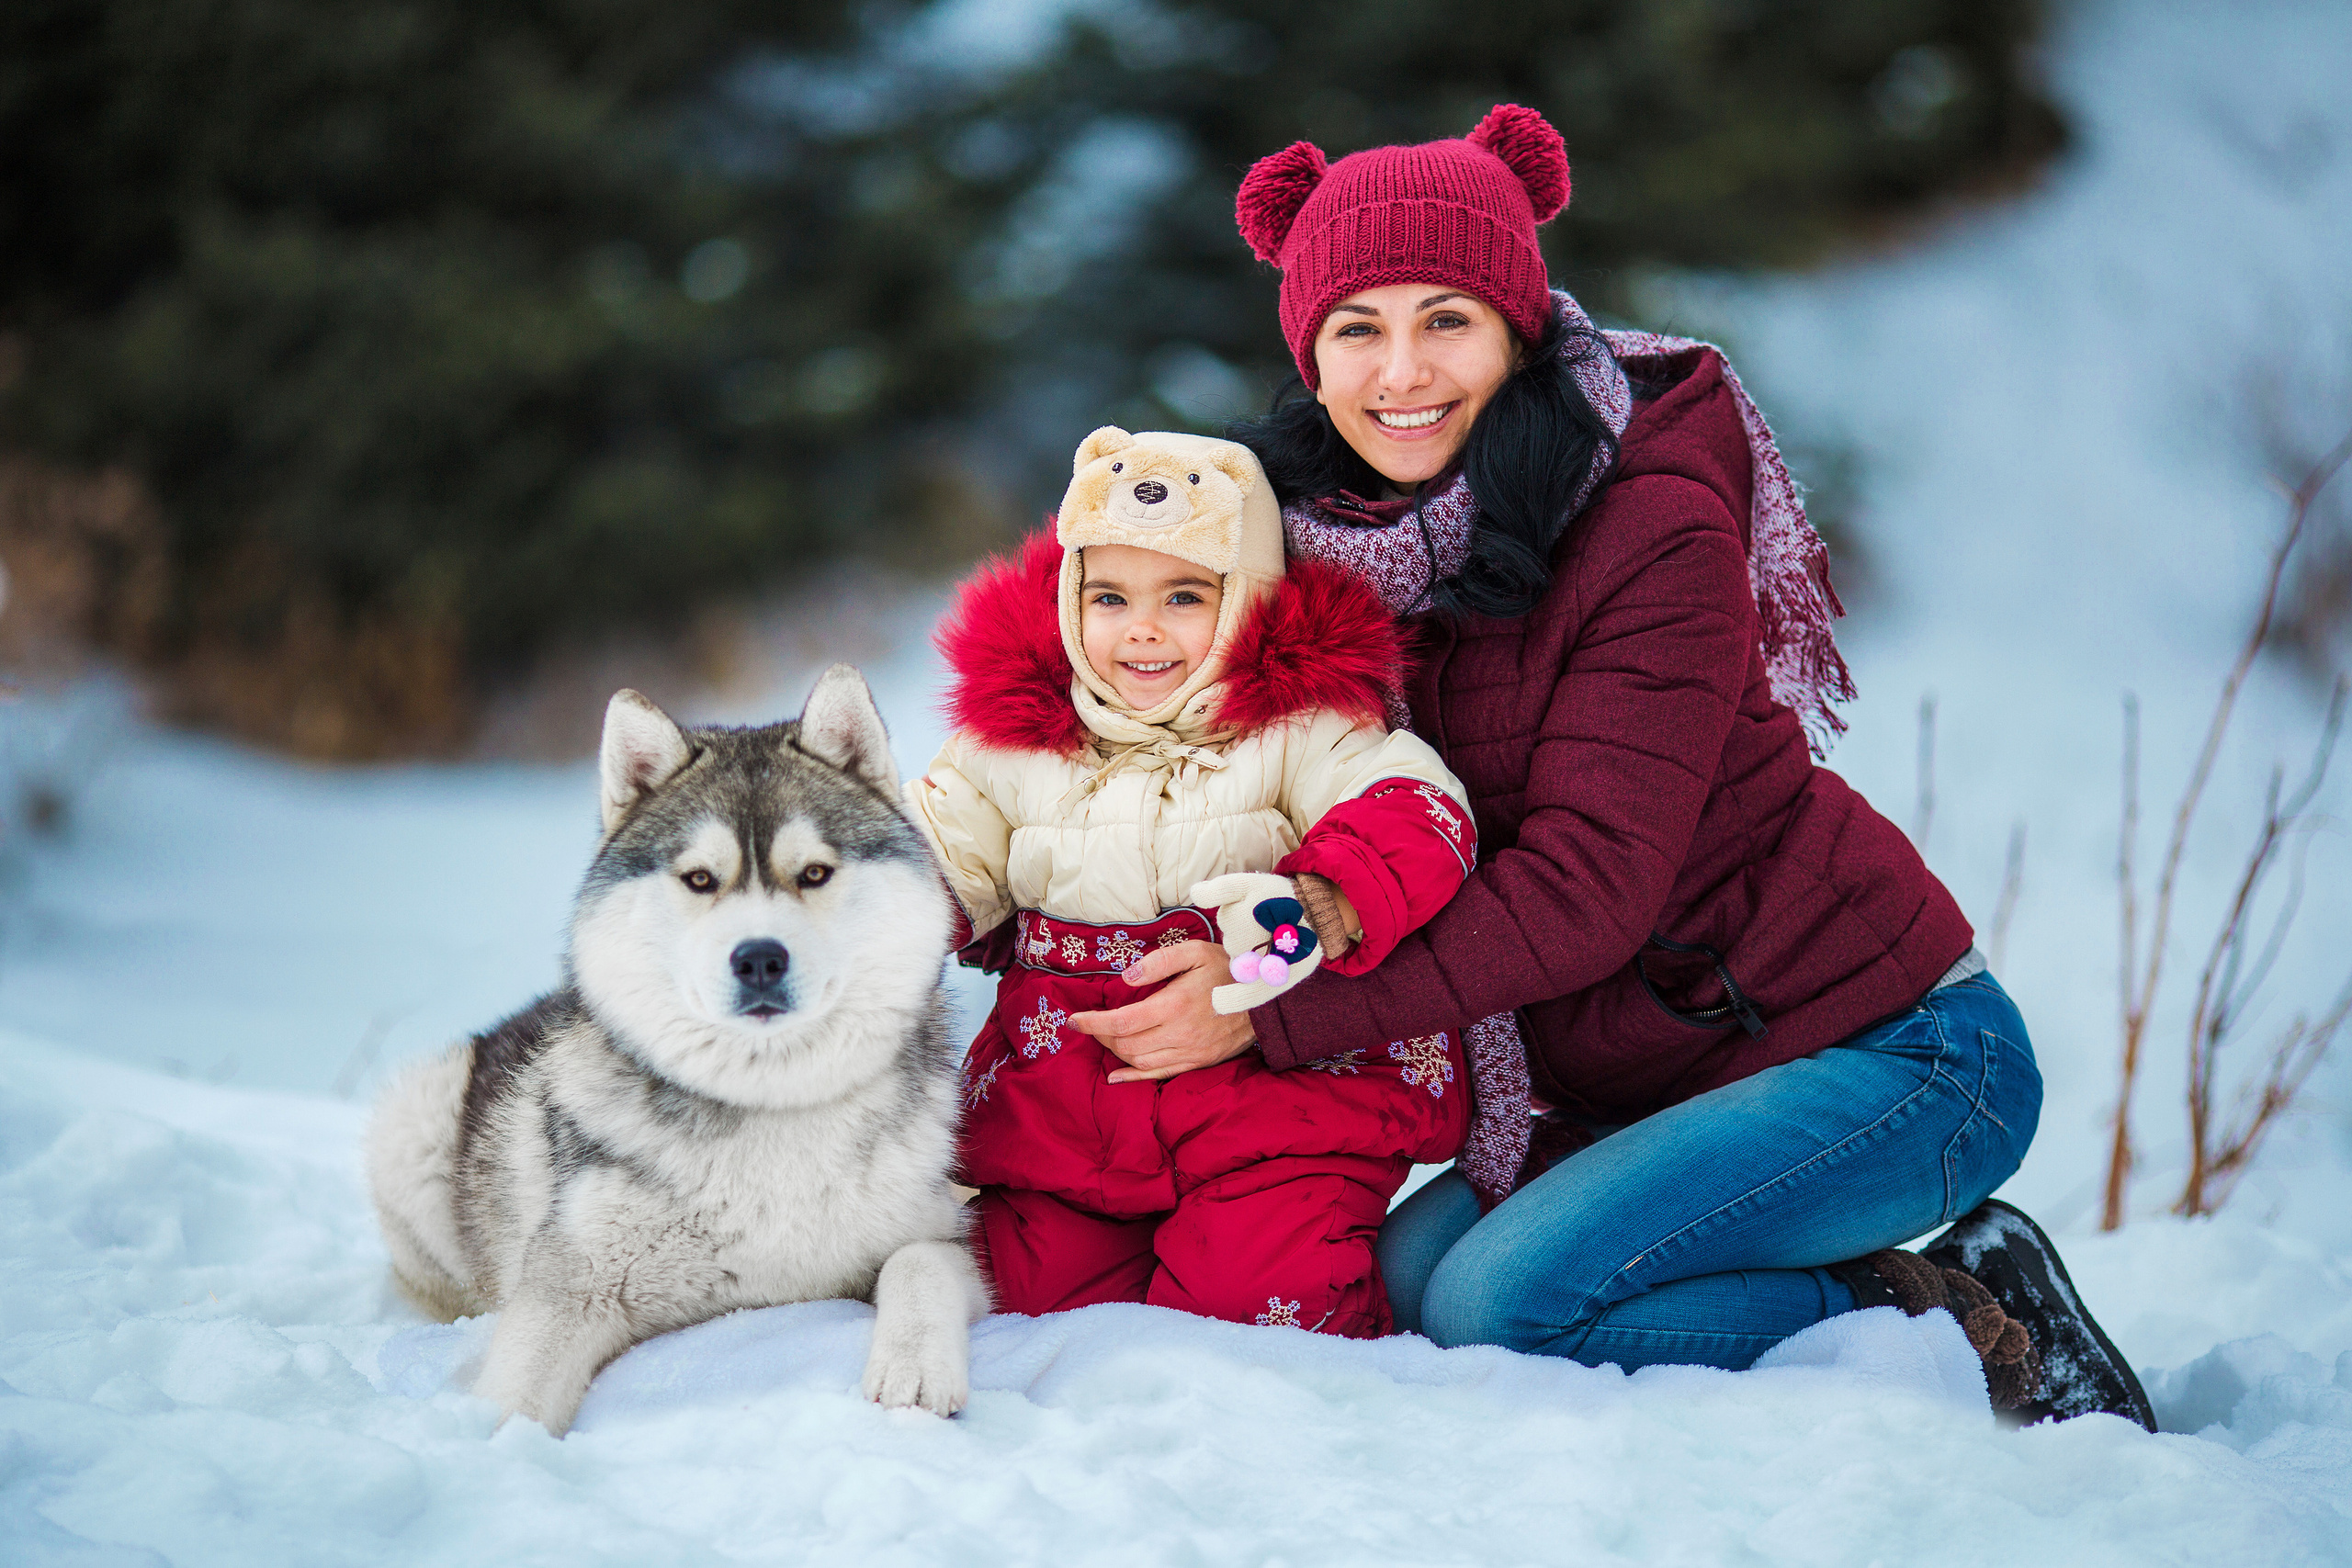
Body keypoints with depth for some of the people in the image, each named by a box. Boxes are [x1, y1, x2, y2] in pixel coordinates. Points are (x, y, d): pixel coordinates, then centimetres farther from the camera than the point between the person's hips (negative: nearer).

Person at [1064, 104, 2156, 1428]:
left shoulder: (1657, 530, -19)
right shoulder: (1332, 541, 2)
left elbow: (1587, 887, -23)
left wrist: (1272, 1010, -25)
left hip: (1901, 1055, -8)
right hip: (1651, 1081, 8)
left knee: (1502, 1302, -22)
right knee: (1402, 1271, -11)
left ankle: (1969, 1329, -4)